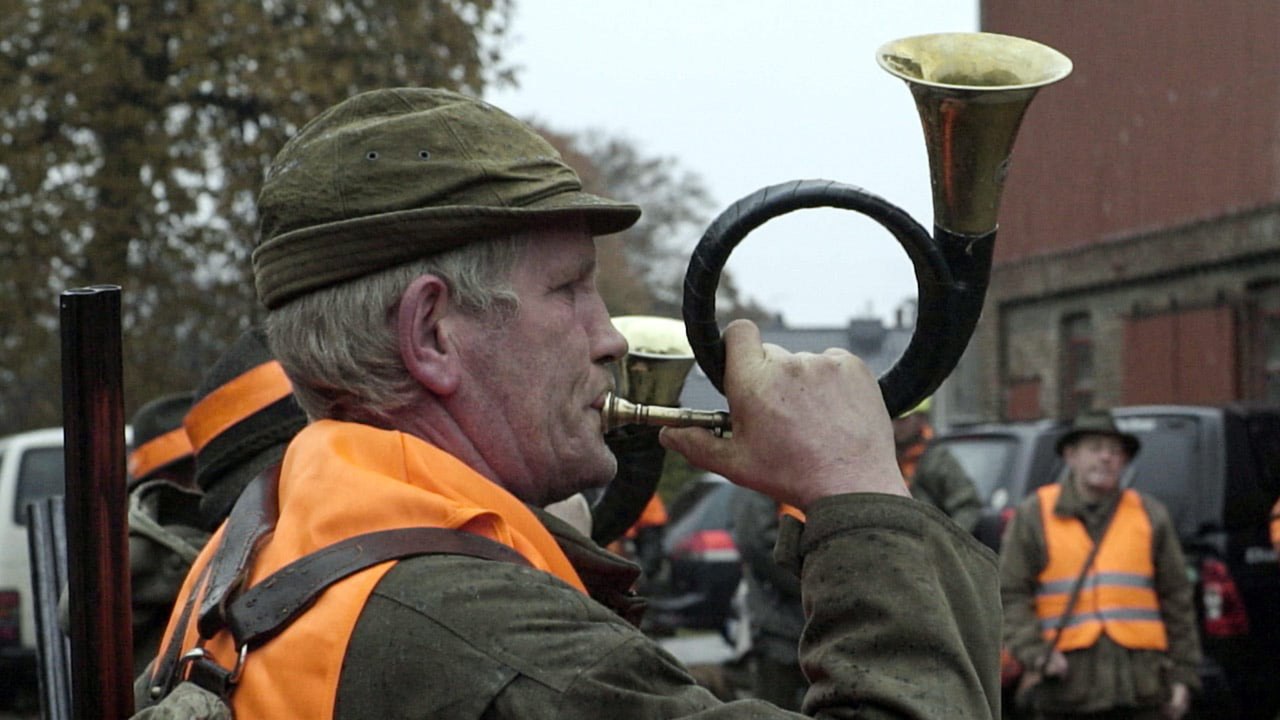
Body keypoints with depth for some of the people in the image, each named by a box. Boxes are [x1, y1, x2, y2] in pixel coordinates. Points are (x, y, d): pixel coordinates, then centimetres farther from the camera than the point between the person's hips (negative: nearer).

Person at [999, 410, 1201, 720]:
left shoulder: (1151, 516, 11)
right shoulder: (1034, 516, 5)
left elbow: (1176, 599, 11)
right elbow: (1011, 595, 1)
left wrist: (1182, 674, 6)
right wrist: (1035, 653, -13)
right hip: (1067, 681, -1)